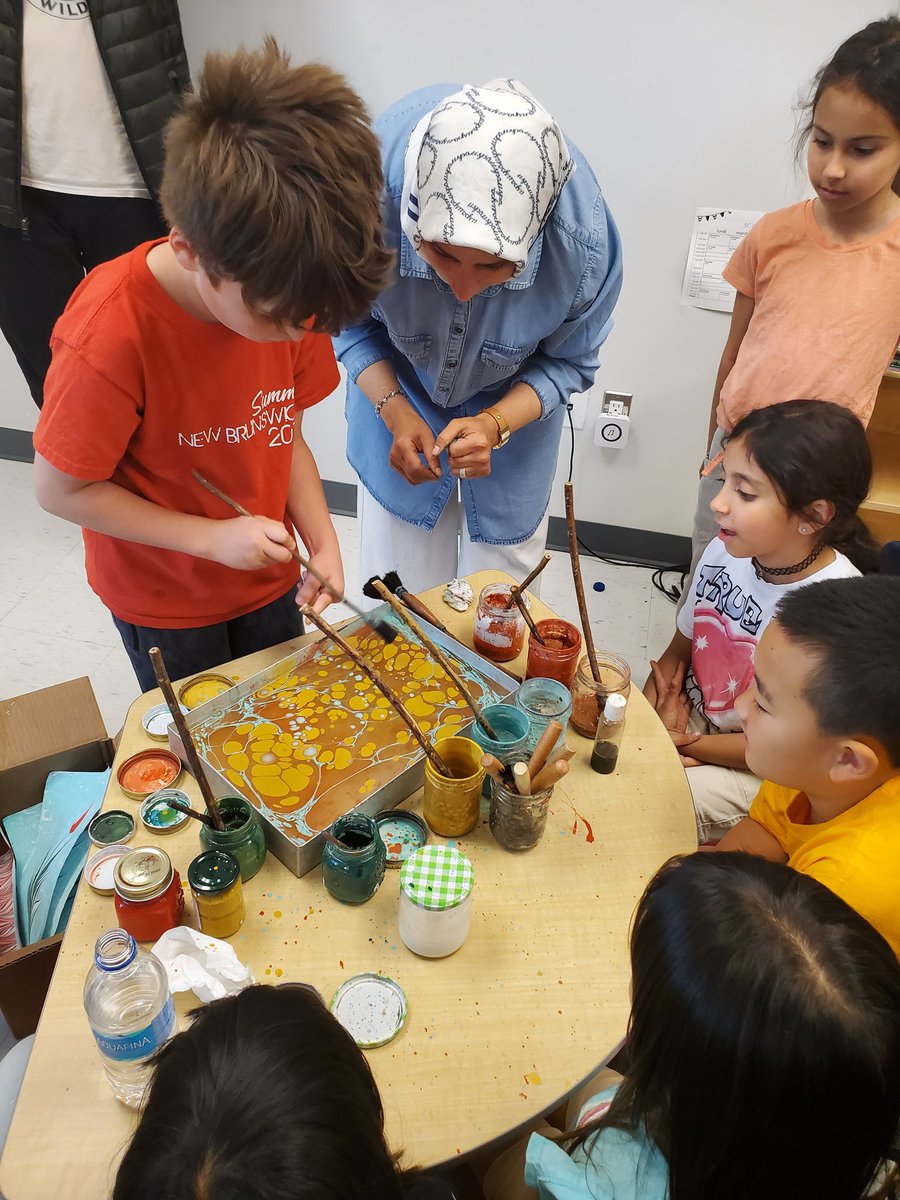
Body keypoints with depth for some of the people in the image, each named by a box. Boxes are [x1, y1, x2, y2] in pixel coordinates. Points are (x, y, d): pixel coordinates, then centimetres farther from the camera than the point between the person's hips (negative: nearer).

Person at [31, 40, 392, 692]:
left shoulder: (284, 292, -15)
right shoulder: (110, 334, -31)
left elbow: (285, 435, -3)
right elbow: (60, 489, -20)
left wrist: (324, 542, -15)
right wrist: (213, 538, -25)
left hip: (268, 579, 4)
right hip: (162, 599, -4)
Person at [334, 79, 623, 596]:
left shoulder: (583, 237, -36)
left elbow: (568, 361, -16)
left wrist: (496, 423, -32)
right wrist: (393, 410, -29)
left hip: (515, 402, 0)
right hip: (397, 390, 1)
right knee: (399, 576, 16)